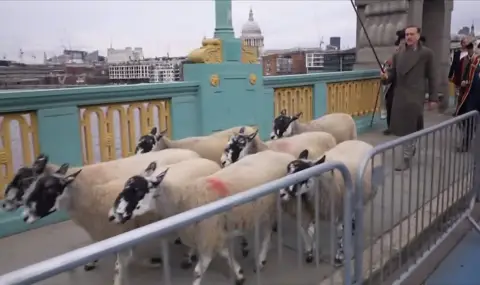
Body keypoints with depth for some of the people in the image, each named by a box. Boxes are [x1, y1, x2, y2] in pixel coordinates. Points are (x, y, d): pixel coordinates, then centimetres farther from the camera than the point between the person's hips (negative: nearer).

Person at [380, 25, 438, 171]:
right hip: (399, 95, 5)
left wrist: (433, 98, -3)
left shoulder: (426, 53, -2)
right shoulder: (398, 54, 10)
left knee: (410, 127, -3)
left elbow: (432, 77, -1)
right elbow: (393, 73, 12)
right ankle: (411, 148, 38)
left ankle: (407, 159, 6)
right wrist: (385, 76, -12)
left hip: (415, 96, -5)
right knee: (401, 127, 12)